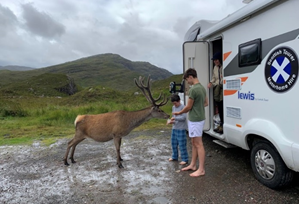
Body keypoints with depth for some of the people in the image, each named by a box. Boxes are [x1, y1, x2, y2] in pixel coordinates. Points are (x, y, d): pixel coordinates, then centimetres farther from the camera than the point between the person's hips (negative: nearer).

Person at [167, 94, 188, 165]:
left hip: (181, 129, -8)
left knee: (182, 144, -3)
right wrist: (171, 121, 0)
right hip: (174, 128, 8)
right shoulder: (173, 107, 11)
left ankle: (184, 159, 9)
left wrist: (175, 118, -22)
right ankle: (174, 157, 31)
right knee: (174, 143, 15)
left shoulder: (183, 107, -12)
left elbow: (183, 117, -19)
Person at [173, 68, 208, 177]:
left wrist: (179, 113, 3)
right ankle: (192, 165, 26)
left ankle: (201, 169, 7)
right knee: (194, 143, 16)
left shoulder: (193, 89, -19)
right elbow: (206, 103, 19)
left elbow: (188, 107, -13)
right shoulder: (202, 88, 10)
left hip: (195, 120, -10)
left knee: (198, 144, -3)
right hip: (199, 118, 10)